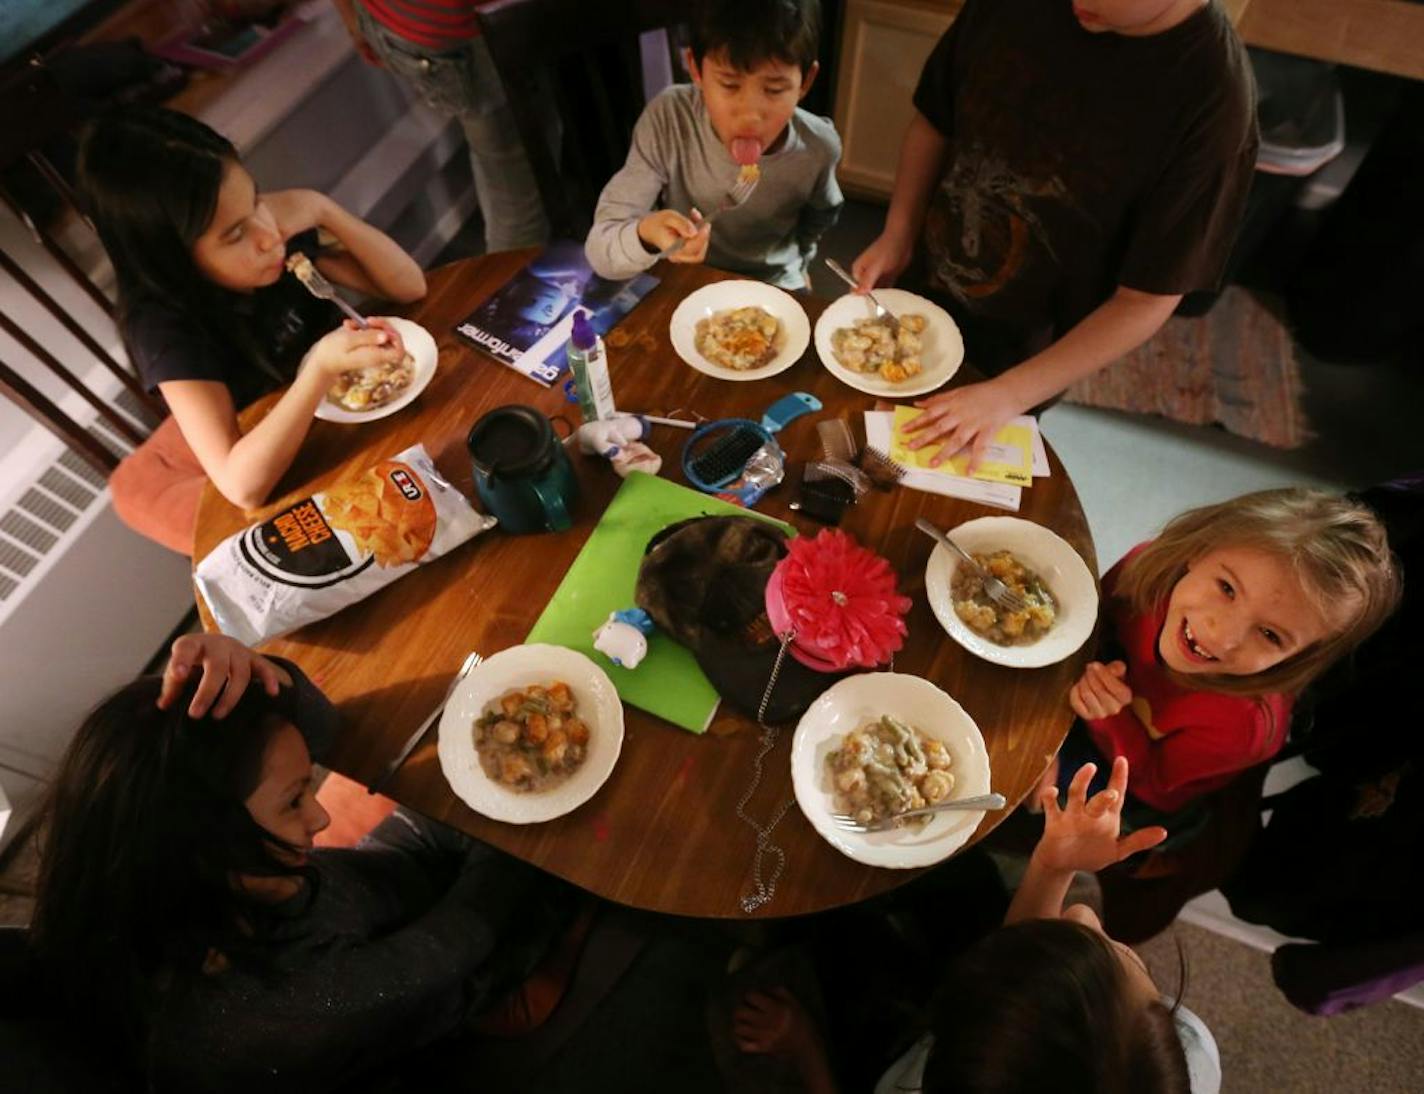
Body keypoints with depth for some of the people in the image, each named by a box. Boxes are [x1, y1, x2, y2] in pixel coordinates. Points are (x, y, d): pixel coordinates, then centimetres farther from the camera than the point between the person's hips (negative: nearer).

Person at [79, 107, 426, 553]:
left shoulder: (277, 231, -20)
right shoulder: (163, 323, -32)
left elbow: (409, 286, -16)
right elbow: (244, 484, -41)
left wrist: (322, 209, -30)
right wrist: (322, 366, -51)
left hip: (324, 413, 5)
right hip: (254, 464, -4)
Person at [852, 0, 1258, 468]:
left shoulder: (1213, 100, -24)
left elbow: (1146, 301, -21)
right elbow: (933, 122, 2)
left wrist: (1008, 395, -25)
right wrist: (897, 236, -11)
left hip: (1021, 355, -3)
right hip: (920, 286, 4)